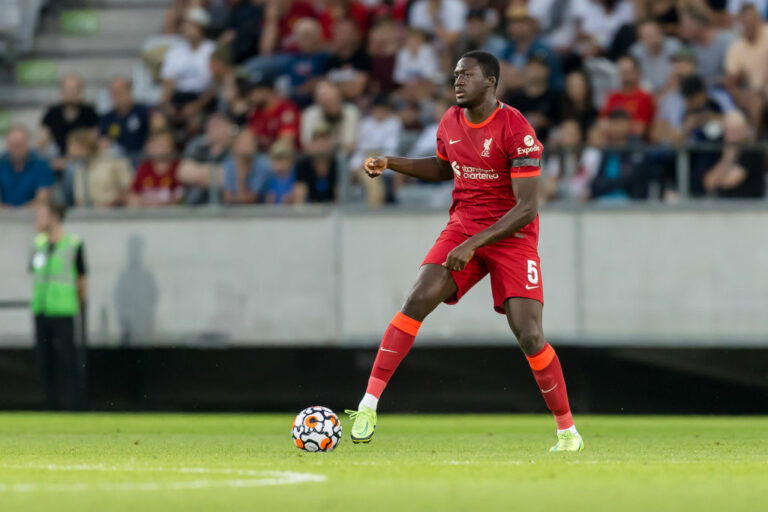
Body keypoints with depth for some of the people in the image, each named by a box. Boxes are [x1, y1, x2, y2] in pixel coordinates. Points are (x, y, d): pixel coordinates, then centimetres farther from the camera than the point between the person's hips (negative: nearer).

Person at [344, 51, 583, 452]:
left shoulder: (515, 129, -18)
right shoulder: (450, 122, 3)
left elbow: (528, 207, -21)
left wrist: (473, 243, -26)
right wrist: (390, 163, 12)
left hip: (511, 235, -5)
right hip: (462, 226, 5)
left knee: (529, 337, -13)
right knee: (417, 302, -18)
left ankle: (568, 431, 4)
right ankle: (368, 404, -17)